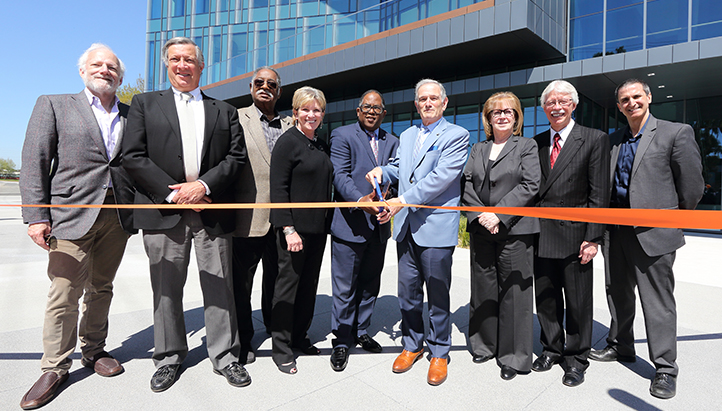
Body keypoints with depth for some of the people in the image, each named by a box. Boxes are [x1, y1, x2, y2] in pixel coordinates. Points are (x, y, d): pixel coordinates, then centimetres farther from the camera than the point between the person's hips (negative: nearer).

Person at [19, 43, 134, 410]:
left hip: (117, 217, 2)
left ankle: (93, 350, 30)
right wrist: (36, 216, -8)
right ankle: (55, 367, 18)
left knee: (101, 289, 13)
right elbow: (33, 163, 1)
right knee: (65, 295, 1)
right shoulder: (54, 105, 8)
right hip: (73, 214, -2)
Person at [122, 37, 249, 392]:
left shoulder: (224, 111, 14)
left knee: (219, 287, 5)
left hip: (212, 211, 0)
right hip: (164, 212, 0)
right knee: (166, 289, 10)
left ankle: (225, 356, 20)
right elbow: (133, 157, 0)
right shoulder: (145, 104, 11)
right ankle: (169, 358, 29)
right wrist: (174, 192, -10)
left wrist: (203, 184, -10)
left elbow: (237, 157, 4)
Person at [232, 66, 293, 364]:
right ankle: (242, 341, 27)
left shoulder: (290, 125, 12)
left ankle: (275, 329, 36)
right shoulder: (237, 118, 4)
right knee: (241, 282, 9)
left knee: (277, 278, 16)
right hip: (248, 216, -3)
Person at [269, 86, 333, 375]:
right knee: (288, 284, 3)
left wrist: (327, 223, 13)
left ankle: (300, 337, 31)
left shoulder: (322, 146, 13)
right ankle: (281, 348, 18)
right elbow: (278, 189, -14)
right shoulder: (287, 142, -8)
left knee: (309, 285, 14)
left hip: (318, 229, 7)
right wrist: (288, 229, -19)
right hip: (294, 228, -7)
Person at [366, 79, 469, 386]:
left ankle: (439, 354, 26)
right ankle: (412, 345, 33)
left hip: (436, 228, -5)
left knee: (438, 296, 7)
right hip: (406, 227, 6)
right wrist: (382, 170, 0)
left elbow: (441, 177, -16)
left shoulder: (457, 135, -3)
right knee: (408, 293, 13)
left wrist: (402, 201, -22)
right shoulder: (407, 135, 18)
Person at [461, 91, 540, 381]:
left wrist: (499, 214, -15)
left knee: (513, 292, 2)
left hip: (514, 230, -3)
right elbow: (466, 184, 6)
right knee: (482, 291, 11)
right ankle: (485, 345, 28)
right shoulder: (477, 149, 16)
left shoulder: (527, 146, 5)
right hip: (481, 230, 4)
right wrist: (479, 215, -9)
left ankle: (513, 356, 18)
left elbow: (530, 186, -7)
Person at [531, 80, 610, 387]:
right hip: (541, 236, 4)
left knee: (578, 303, 9)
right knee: (545, 300, 14)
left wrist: (593, 238, -12)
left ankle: (576, 359, 27)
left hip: (574, 235, -3)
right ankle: (552, 350, 34)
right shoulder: (536, 143, 10)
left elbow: (599, 194, -6)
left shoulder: (595, 139, -1)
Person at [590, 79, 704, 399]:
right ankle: (620, 347, 36)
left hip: (653, 232, -5)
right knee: (618, 294, 17)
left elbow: (692, 184, -4)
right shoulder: (613, 140, 11)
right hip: (616, 229, 6)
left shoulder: (676, 132, -4)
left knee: (658, 301, 2)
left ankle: (665, 368, 18)